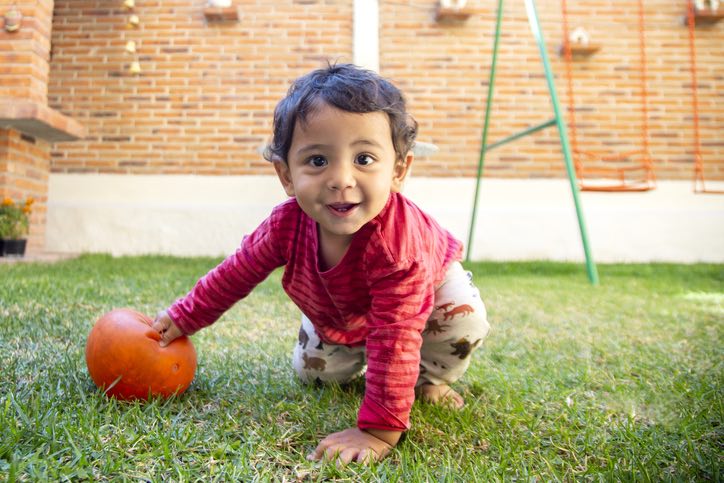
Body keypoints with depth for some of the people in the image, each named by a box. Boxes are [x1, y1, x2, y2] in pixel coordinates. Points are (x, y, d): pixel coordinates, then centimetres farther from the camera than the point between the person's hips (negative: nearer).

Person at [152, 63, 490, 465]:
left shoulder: (398, 242, -49)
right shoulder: (288, 223, -34)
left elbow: (395, 339, -47)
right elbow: (237, 271, -15)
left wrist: (379, 430, -44)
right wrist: (184, 316, -8)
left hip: (428, 285, -3)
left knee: (466, 322, -26)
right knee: (313, 371, 3)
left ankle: (432, 376, 4)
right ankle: (359, 359, 34)